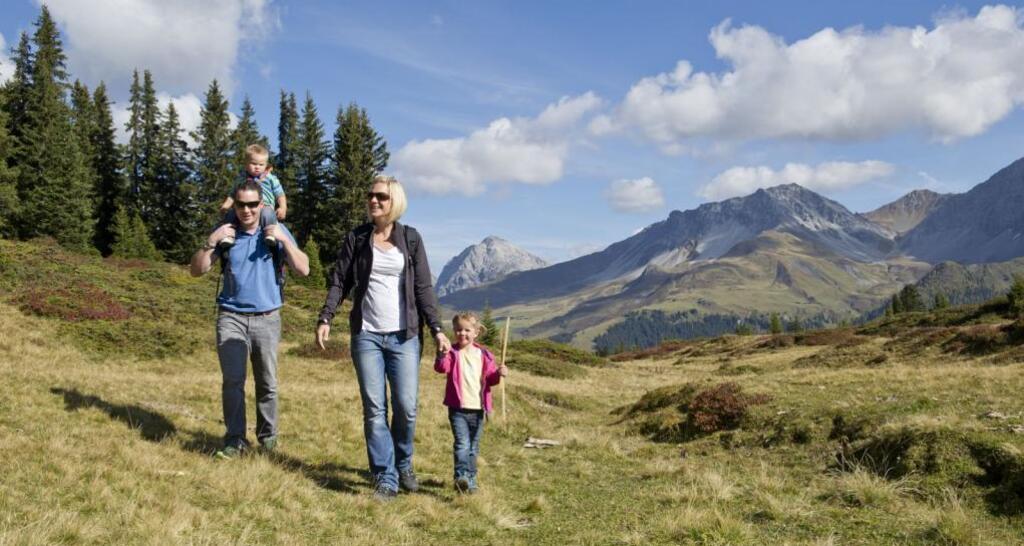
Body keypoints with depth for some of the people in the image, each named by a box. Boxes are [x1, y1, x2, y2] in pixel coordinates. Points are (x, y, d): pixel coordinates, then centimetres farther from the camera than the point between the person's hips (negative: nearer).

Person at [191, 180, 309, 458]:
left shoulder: (277, 231, 2)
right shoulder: (225, 233, 5)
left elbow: (303, 269, -5)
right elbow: (197, 270, 3)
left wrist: (284, 240, -14)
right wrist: (211, 242, -11)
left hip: (267, 319, 0)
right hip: (232, 318, 0)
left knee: (267, 383, 5)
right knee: (233, 380, -9)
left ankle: (268, 435, 19)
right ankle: (235, 439, -3)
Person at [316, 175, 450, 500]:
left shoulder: (411, 239, 5)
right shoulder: (356, 238, 6)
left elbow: (424, 288, 4)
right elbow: (339, 282, 5)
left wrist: (436, 329, -2)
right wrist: (325, 318, -9)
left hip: (404, 336, 0)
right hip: (366, 335, 0)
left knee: (406, 407, -3)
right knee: (374, 409, -2)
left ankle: (403, 465, 23)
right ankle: (385, 479, 6)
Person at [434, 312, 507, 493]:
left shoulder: (483, 355, 7)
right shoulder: (453, 353, -3)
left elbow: (490, 378, 13)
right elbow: (441, 368, -21)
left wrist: (499, 373, -8)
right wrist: (443, 354, -40)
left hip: (477, 409, 4)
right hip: (458, 409, -4)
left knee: (473, 448, 13)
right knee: (462, 444, -17)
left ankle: (470, 480, 23)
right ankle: (461, 476, -19)